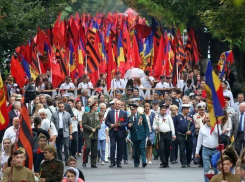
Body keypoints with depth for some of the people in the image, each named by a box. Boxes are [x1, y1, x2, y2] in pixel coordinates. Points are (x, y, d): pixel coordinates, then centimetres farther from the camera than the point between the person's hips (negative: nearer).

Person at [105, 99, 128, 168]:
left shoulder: (124, 113, 6)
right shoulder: (110, 112, 9)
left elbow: (126, 122, 1)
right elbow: (106, 121, 9)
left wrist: (120, 124, -15)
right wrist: (110, 125, -10)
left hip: (121, 133, 0)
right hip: (112, 132, 0)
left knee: (120, 148, 3)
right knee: (112, 147, -10)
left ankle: (119, 162, 12)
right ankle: (112, 162, -6)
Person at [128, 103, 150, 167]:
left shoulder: (142, 115, 3)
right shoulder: (129, 117, 10)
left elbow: (146, 125, 4)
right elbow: (129, 127, 15)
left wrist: (147, 134, -2)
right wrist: (129, 126, -10)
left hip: (141, 135, -3)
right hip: (134, 136, 3)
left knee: (142, 149, -11)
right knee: (135, 150, 6)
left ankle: (144, 162, -16)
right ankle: (136, 163, 14)